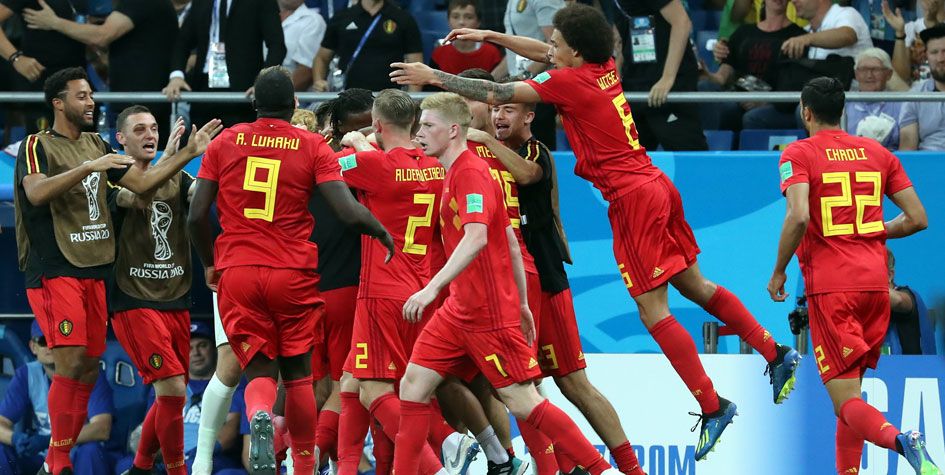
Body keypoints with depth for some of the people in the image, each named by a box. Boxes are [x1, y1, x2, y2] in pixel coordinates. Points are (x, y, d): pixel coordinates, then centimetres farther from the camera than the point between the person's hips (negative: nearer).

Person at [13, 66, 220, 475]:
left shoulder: (95, 146, 16)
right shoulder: (38, 146, -6)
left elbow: (142, 182, 16)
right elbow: (36, 192, -24)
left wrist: (189, 153, 7)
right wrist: (88, 168, -31)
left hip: (93, 271, 7)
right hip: (54, 270, -7)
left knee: (89, 369, 5)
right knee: (71, 362, -15)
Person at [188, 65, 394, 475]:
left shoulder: (224, 143, 4)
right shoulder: (313, 148, 0)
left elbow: (196, 216, 3)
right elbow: (350, 213, -9)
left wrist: (209, 264, 20)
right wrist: (384, 233, 11)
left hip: (237, 272, 1)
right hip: (293, 273, -1)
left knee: (259, 370, 6)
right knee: (297, 373, 15)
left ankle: (259, 416, -28)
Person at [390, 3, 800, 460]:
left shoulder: (568, 81, -11)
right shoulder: (606, 68, 10)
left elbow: (497, 95, -8)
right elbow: (544, 53, 28)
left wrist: (433, 77, 0)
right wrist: (489, 37, 27)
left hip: (632, 197, -9)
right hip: (656, 185, 9)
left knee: (653, 311, -6)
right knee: (693, 284, 19)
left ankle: (712, 406, -8)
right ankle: (776, 353, 20)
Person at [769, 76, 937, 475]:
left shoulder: (799, 154, -3)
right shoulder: (877, 152, 12)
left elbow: (798, 217, -18)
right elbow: (918, 218, 10)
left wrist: (778, 272, -6)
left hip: (830, 287, -5)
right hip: (876, 282, 5)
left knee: (846, 400, -9)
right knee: (850, 389, 20)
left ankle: (900, 440, -36)